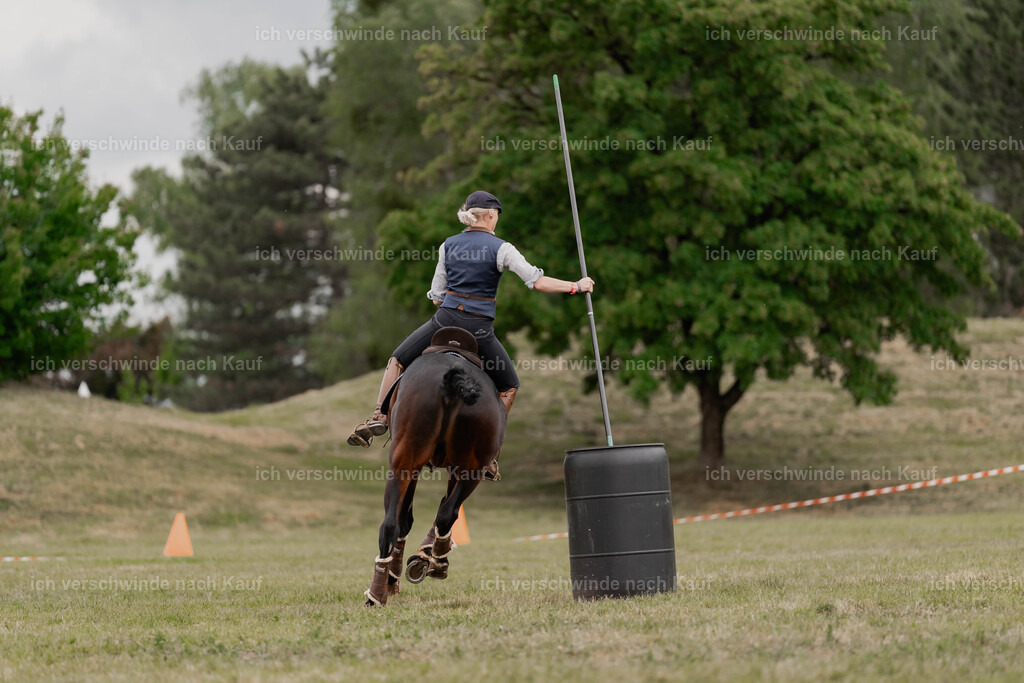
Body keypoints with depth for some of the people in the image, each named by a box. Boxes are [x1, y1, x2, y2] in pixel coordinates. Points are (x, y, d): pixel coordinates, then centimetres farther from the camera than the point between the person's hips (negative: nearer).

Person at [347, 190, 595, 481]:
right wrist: (576, 286, 0)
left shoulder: (448, 245, 6)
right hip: (479, 330, -2)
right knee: (509, 387, 17)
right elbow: (538, 282, -10)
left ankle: (380, 416, 3)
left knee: (397, 360, 22)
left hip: (445, 319, 2)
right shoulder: (500, 249, -5)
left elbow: (436, 295, 10)